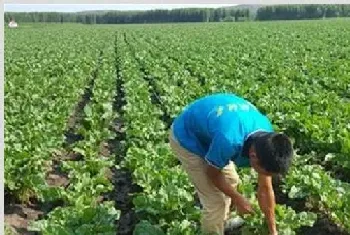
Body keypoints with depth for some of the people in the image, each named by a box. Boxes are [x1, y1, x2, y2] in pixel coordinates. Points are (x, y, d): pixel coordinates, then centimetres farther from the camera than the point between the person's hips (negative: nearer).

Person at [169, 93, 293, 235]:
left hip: (206, 128, 7)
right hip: (186, 138, -7)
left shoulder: (266, 137, -17)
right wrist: (237, 198, -4)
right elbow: (213, 174, -18)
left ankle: (223, 222, 44)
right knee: (215, 199, -5)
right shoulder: (229, 140, -41)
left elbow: (265, 188, -5)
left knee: (231, 181, 18)